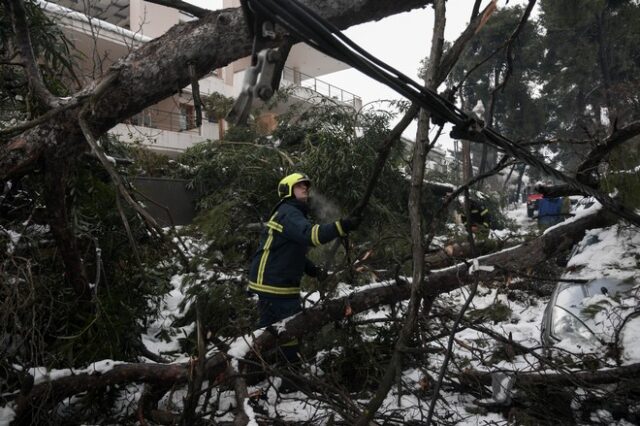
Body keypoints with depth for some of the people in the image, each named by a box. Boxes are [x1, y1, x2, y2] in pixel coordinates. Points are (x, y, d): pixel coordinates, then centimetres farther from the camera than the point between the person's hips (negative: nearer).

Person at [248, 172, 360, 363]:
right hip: (275, 284, -10)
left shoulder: (294, 214, 19)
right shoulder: (288, 213, -14)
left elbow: (294, 253, 22)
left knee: (268, 326, 20)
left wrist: (313, 270, 8)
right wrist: (342, 226, -44)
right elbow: (309, 234, -35)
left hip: (268, 282, 10)